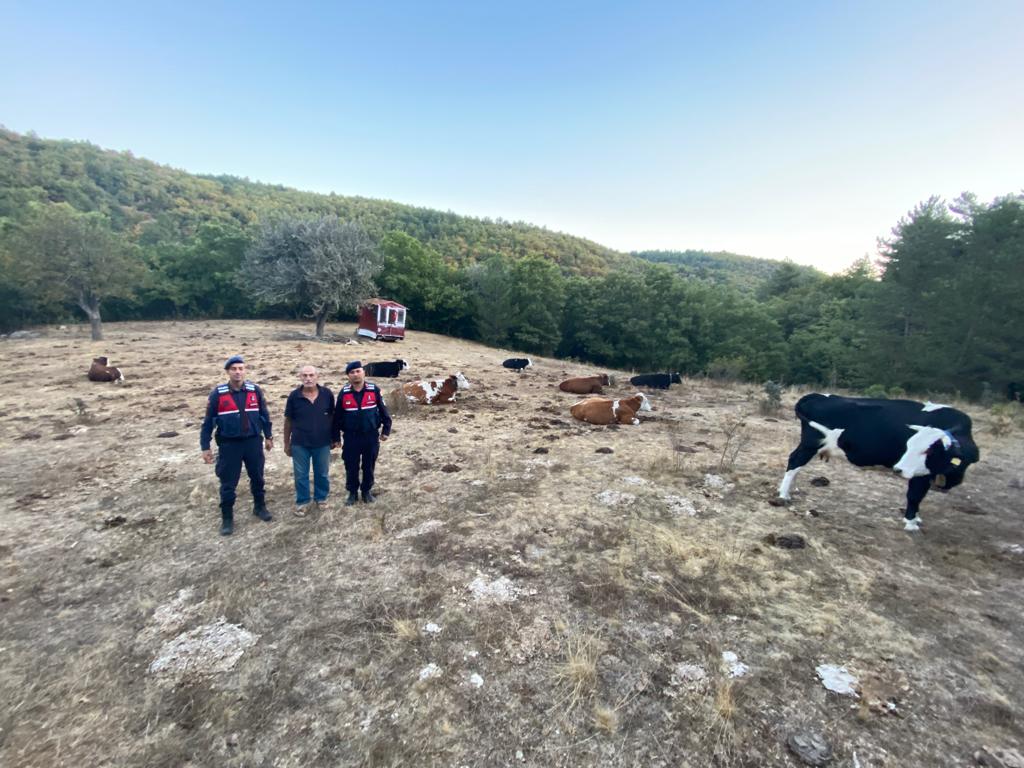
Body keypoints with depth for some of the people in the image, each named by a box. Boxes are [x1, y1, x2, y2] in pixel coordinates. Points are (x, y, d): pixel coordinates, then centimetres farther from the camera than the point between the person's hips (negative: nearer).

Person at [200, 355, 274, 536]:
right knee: (228, 483, 6)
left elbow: (264, 414, 8)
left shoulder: (255, 390, -3)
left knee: (257, 477, 15)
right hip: (229, 444, -2)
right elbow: (208, 421, -2)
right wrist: (205, 447, -4)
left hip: (253, 442, 2)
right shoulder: (218, 393, -8)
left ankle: (260, 507, 35)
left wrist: (268, 436, 12)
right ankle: (227, 518, 23)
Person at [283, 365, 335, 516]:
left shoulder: (327, 394, -7)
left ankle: (321, 498, 33)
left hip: (323, 443, 1)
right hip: (300, 444, 0)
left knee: (322, 474, 14)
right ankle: (302, 502, 27)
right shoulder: (294, 396, -7)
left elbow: (332, 417, 3)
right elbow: (288, 421, 1)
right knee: (301, 475, 11)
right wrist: (286, 443, 4)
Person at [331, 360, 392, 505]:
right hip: (351, 437, 1)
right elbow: (337, 417, 4)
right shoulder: (344, 393, -3)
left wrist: (386, 430, 1)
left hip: (371, 436, 0)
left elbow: (384, 411, 2)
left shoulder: (374, 390, -6)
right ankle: (352, 492, 27)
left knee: (369, 466, 11)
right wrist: (335, 437, 5)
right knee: (351, 467, 9)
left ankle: (367, 491, 29)